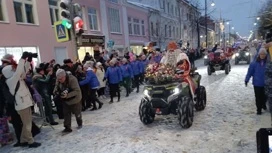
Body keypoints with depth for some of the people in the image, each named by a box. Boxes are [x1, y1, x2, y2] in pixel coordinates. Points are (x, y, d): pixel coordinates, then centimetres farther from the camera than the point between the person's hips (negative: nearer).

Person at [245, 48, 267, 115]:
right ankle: (259, 109, 18)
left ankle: (263, 104, 42)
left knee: (264, 96, 13)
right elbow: (250, 72, -5)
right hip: (257, 83, -1)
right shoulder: (254, 63, -8)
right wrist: (246, 80, -6)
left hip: (265, 83, 1)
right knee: (258, 97, 6)